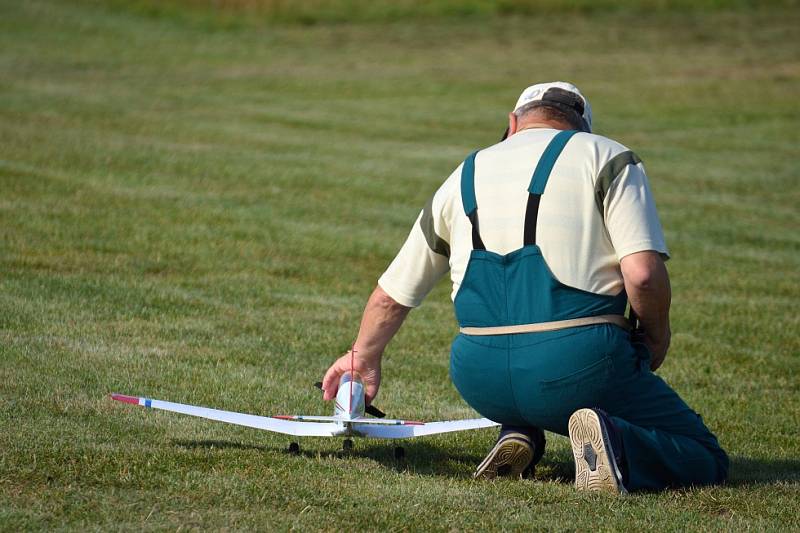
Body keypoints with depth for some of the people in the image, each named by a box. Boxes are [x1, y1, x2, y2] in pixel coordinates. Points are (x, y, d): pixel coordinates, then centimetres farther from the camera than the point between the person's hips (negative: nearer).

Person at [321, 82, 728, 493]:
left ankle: (518, 435, 10)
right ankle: (614, 443, -20)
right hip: (578, 364, -4)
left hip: (479, 380, 5)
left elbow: (391, 295, 28)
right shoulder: (608, 158, 6)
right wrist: (655, 339, 11)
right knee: (705, 462, 9)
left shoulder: (465, 175, 20)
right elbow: (642, 274, -9)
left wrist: (363, 358, 47)